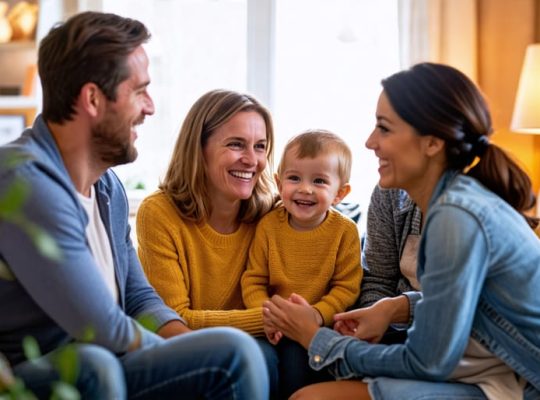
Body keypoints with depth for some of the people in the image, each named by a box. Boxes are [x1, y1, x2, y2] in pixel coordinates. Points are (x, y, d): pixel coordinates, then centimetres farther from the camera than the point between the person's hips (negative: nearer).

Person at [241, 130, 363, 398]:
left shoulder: (345, 231, -3)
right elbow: (253, 280, 2)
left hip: (322, 325, -1)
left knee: (294, 353, -27)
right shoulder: (269, 225, 1)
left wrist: (317, 314, -20)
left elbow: (347, 287, -4)